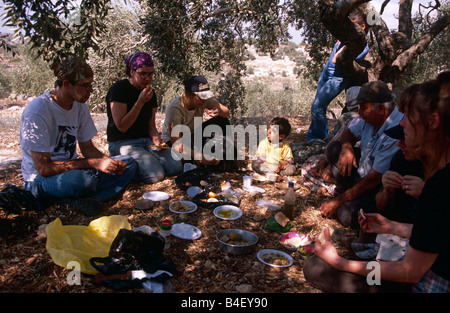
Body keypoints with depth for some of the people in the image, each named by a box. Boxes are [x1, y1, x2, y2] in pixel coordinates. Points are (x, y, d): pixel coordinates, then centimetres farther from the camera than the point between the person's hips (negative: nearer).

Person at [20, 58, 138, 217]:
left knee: (129, 164, -10)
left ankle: (79, 199, -23)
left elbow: (87, 147, 9)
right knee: (84, 179, -41)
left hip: (71, 168, 8)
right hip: (40, 180, -8)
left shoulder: (81, 107, 1)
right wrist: (94, 163, -29)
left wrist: (109, 162, -12)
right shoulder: (37, 111, -21)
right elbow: (43, 168, -24)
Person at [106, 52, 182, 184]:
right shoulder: (118, 89, -11)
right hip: (122, 143, -6)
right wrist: (140, 102, -22)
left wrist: (156, 140, -9)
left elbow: (151, 125, 12)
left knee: (176, 166, -16)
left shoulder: (150, 93, 10)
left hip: (146, 141, 6)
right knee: (155, 175, -26)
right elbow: (122, 127, -16)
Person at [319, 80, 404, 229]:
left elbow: (375, 178, -30)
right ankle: (347, 193, 4)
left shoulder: (397, 134, -33)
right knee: (333, 148, -1)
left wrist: (338, 202, -24)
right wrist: (347, 148, -17)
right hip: (362, 174, 8)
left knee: (348, 215, -29)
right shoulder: (370, 117, -9)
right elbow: (349, 133, 10)